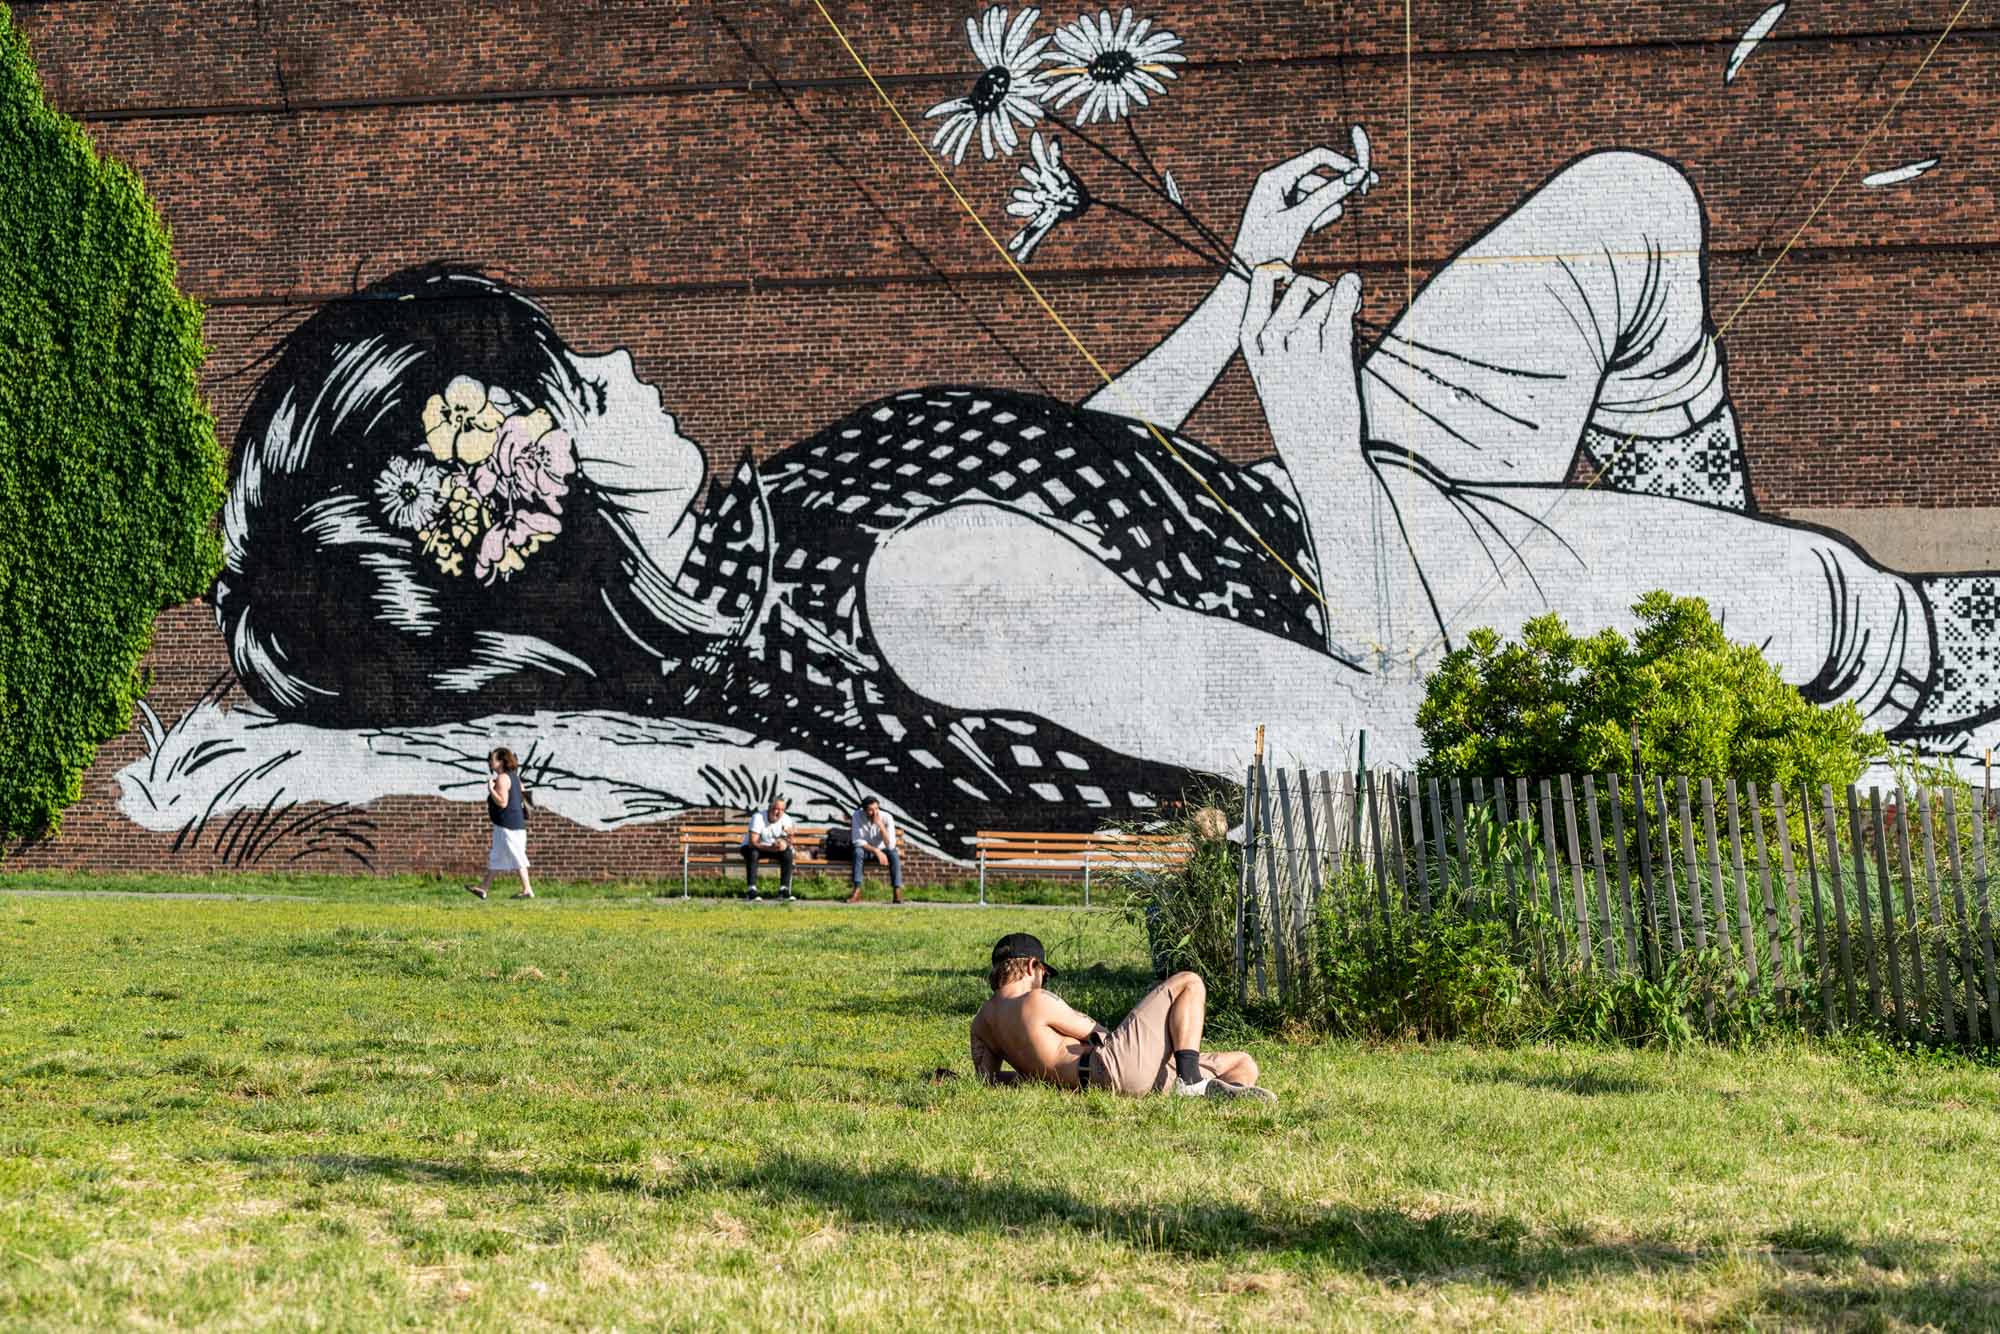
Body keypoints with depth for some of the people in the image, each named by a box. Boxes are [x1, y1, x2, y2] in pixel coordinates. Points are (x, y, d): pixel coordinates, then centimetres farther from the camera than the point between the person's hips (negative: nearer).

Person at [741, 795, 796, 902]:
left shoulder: (786, 819, -13)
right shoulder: (758, 817, -26)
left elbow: (789, 843, -14)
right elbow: (752, 843, -32)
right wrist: (772, 848, -45)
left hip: (774, 848, 4)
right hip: (753, 847, -4)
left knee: (788, 853, -24)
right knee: (752, 853, -37)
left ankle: (784, 890, -21)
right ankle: (751, 890, -32)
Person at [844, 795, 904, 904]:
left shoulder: (887, 818, -21)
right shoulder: (858, 815, -19)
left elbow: (890, 845, -28)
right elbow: (857, 841, -20)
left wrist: (880, 824, -37)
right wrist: (876, 851, -30)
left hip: (882, 851, 0)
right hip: (866, 851, 0)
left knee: (894, 853, -32)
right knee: (858, 852, -34)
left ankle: (897, 894, -36)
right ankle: (857, 892, -37)